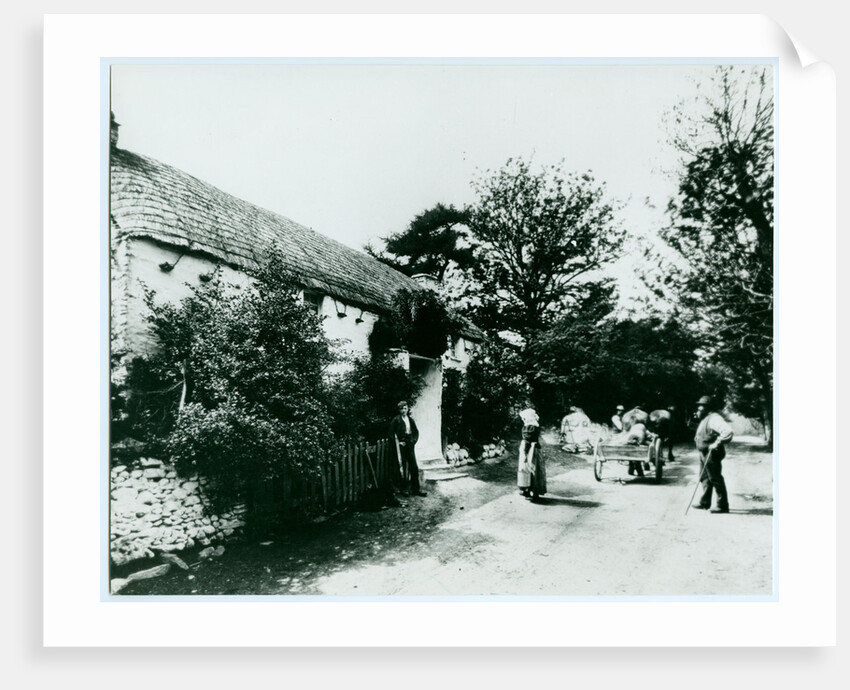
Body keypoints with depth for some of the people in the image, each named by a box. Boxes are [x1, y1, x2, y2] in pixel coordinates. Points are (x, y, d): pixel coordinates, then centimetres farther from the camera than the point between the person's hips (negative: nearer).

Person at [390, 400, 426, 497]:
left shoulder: (410, 419, 10)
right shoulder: (396, 420, -5)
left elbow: (416, 432, 19)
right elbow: (391, 433, -6)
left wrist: (414, 440, 6)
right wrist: (398, 442, -9)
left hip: (410, 445, 5)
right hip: (401, 446, -4)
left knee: (414, 467, 3)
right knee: (402, 468, 1)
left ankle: (416, 489, 10)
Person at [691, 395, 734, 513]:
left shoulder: (713, 418, -18)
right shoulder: (704, 419, 14)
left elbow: (728, 431, -29)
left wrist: (717, 443, -27)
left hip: (712, 454, -10)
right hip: (704, 453, 10)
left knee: (715, 479, -3)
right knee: (705, 478, 16)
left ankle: (722, 505, 5)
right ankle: (705, 502, 26)